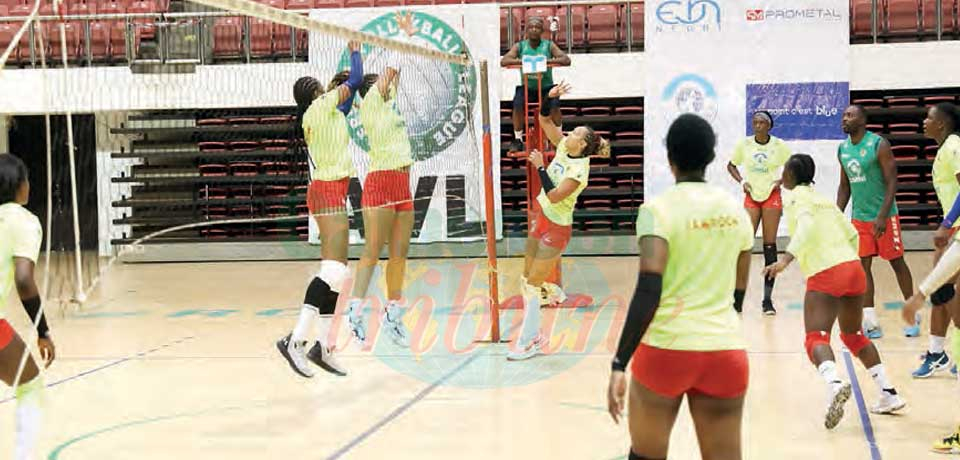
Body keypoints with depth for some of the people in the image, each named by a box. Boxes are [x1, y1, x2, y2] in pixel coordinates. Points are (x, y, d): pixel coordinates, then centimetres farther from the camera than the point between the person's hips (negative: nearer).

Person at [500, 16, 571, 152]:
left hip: (546, 87, -1)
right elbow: (503, 61, -11)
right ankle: (518, 140, -14)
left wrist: (547, 61, -28)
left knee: (555, 103, -30)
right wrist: (521, 61, -28)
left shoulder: (549, 46, 0)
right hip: (527, 87, 1)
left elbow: (566, 60, -13)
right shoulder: (520, 46, 2)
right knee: (517, 103, -29)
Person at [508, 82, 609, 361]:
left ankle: (528, 342, 5)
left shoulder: (579, 170, -22)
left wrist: (540, 167, -26)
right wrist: (551, 98, -10)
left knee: (533, 284, -5)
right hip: (541, 219, 9)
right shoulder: (563, 147, -1)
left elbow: (554, 196, -30)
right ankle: (534, 335, 24)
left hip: (557, 228, -8)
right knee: (527, 280, 13)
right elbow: (545, 120, 5)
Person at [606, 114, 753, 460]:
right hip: (726, 351, 4)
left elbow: (648, 291, -17)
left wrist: (619, 364, -18)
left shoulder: (659, 209, -7)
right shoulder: (735, 210, 8)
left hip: (666, 347, -4)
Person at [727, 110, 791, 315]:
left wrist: (780, 181, -10)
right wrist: (742, 182, -2)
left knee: (770, 246, 0)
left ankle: (768, 299, 5)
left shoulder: (779, 146, -4)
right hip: (751, 197, 1)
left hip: (771, 197, -1)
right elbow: (731, 165, 12)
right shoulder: (744, 144, -1)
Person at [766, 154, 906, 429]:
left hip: (825, 275, -7)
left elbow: (806, 224, -19)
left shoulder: (796, 196, 1)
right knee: (854, 336, 23)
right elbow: (852, 234, 23)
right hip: (853, 269, 7)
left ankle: (834, 384, -42)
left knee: (816, 338, -13)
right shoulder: (823, 200, 21)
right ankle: (889, 393, 20)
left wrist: (785, 259, -29)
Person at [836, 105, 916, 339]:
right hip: (859, 217, 6)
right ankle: (871, 323, 5)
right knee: (862, 266, 1)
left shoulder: (879, 145, -13)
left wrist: (883, 216, -22)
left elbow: (892, 182, -15)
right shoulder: (842, 149, 7)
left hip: (884, 216, -6)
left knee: (897, 263, 4)